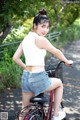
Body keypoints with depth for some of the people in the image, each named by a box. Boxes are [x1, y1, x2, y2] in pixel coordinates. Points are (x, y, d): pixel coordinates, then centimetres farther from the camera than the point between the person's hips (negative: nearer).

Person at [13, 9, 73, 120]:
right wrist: (66, 61, 15)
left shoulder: (26, 39, 10)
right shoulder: (40, 39, -12)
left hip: (26, 77, 7)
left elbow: (15, 58, 14)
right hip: (38, 78, -7)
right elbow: (56, 52, -2)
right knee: (59, 83, 24)